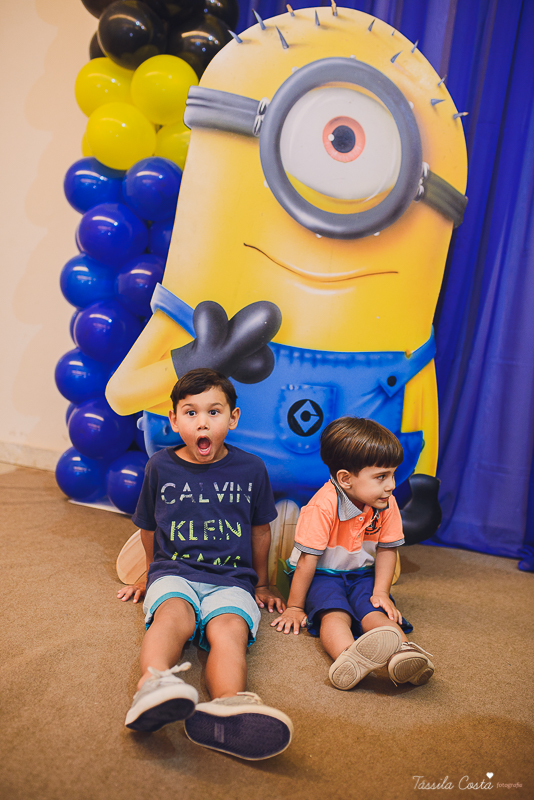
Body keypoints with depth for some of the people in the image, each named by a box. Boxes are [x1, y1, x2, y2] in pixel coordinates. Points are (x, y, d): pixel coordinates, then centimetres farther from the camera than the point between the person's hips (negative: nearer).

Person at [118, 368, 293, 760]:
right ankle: (155, 685, -62)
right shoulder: (160, 466, 7)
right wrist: (151, 576, 31)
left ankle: (227, 708, -60)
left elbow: (259, 529, 19)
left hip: (231, 579, 0)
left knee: (229, 628, -33)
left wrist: (262, 584, 26)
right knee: (174, 615, -34)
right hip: (174, 573, 1)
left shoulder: (251, 469, 6)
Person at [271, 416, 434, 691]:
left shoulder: (386, 504, -9)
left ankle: (403, 652, -51)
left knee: (376, 612, -26)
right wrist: (294, 607, -12)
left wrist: (381, 592, -7)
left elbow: (386, 550, 4)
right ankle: (348, 659, -62)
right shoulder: (323, 506, -27)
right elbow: (308, 559, -20)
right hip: (323, 575, -5)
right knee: (335, 614, -34)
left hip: (362, 574, 5)